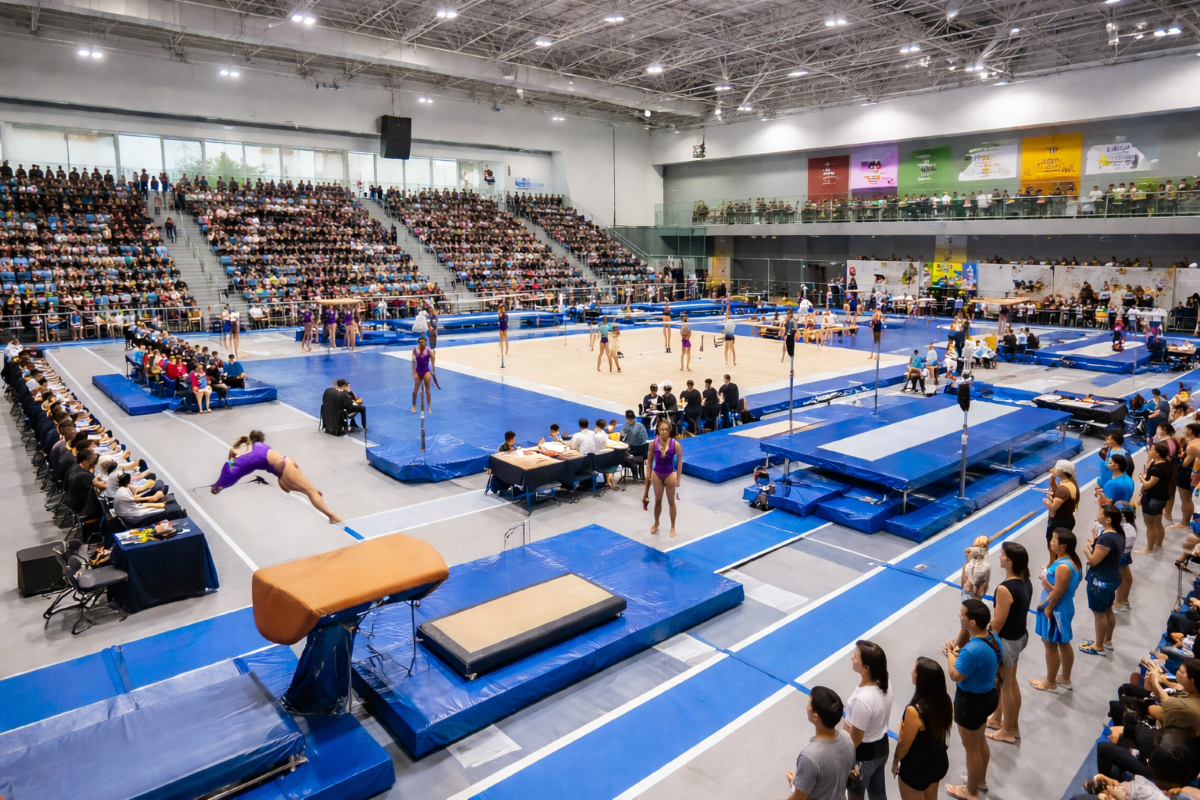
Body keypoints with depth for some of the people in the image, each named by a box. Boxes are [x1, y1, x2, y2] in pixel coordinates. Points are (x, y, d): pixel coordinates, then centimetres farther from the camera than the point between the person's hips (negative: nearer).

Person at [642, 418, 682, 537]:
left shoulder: (675, 444, -18)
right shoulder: (653, 443, -12)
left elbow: (679, 461, -9)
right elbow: (649, 460, 0)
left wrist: (679, 478, -7)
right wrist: (648, 475, 0)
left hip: (670, 475, -2)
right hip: (657, 475, 2)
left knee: (671, 502, 12)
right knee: (658, 500, 18)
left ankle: (673, 527, 29)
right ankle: (656, 524, 38)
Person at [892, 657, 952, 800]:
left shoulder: (914, 711, -34)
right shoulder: (946, 702, -15)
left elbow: (904, 746, -20)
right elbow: (943, 732, 1)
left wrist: (895, 761, -3)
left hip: (916, 768, -6)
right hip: (940, 762, 6)